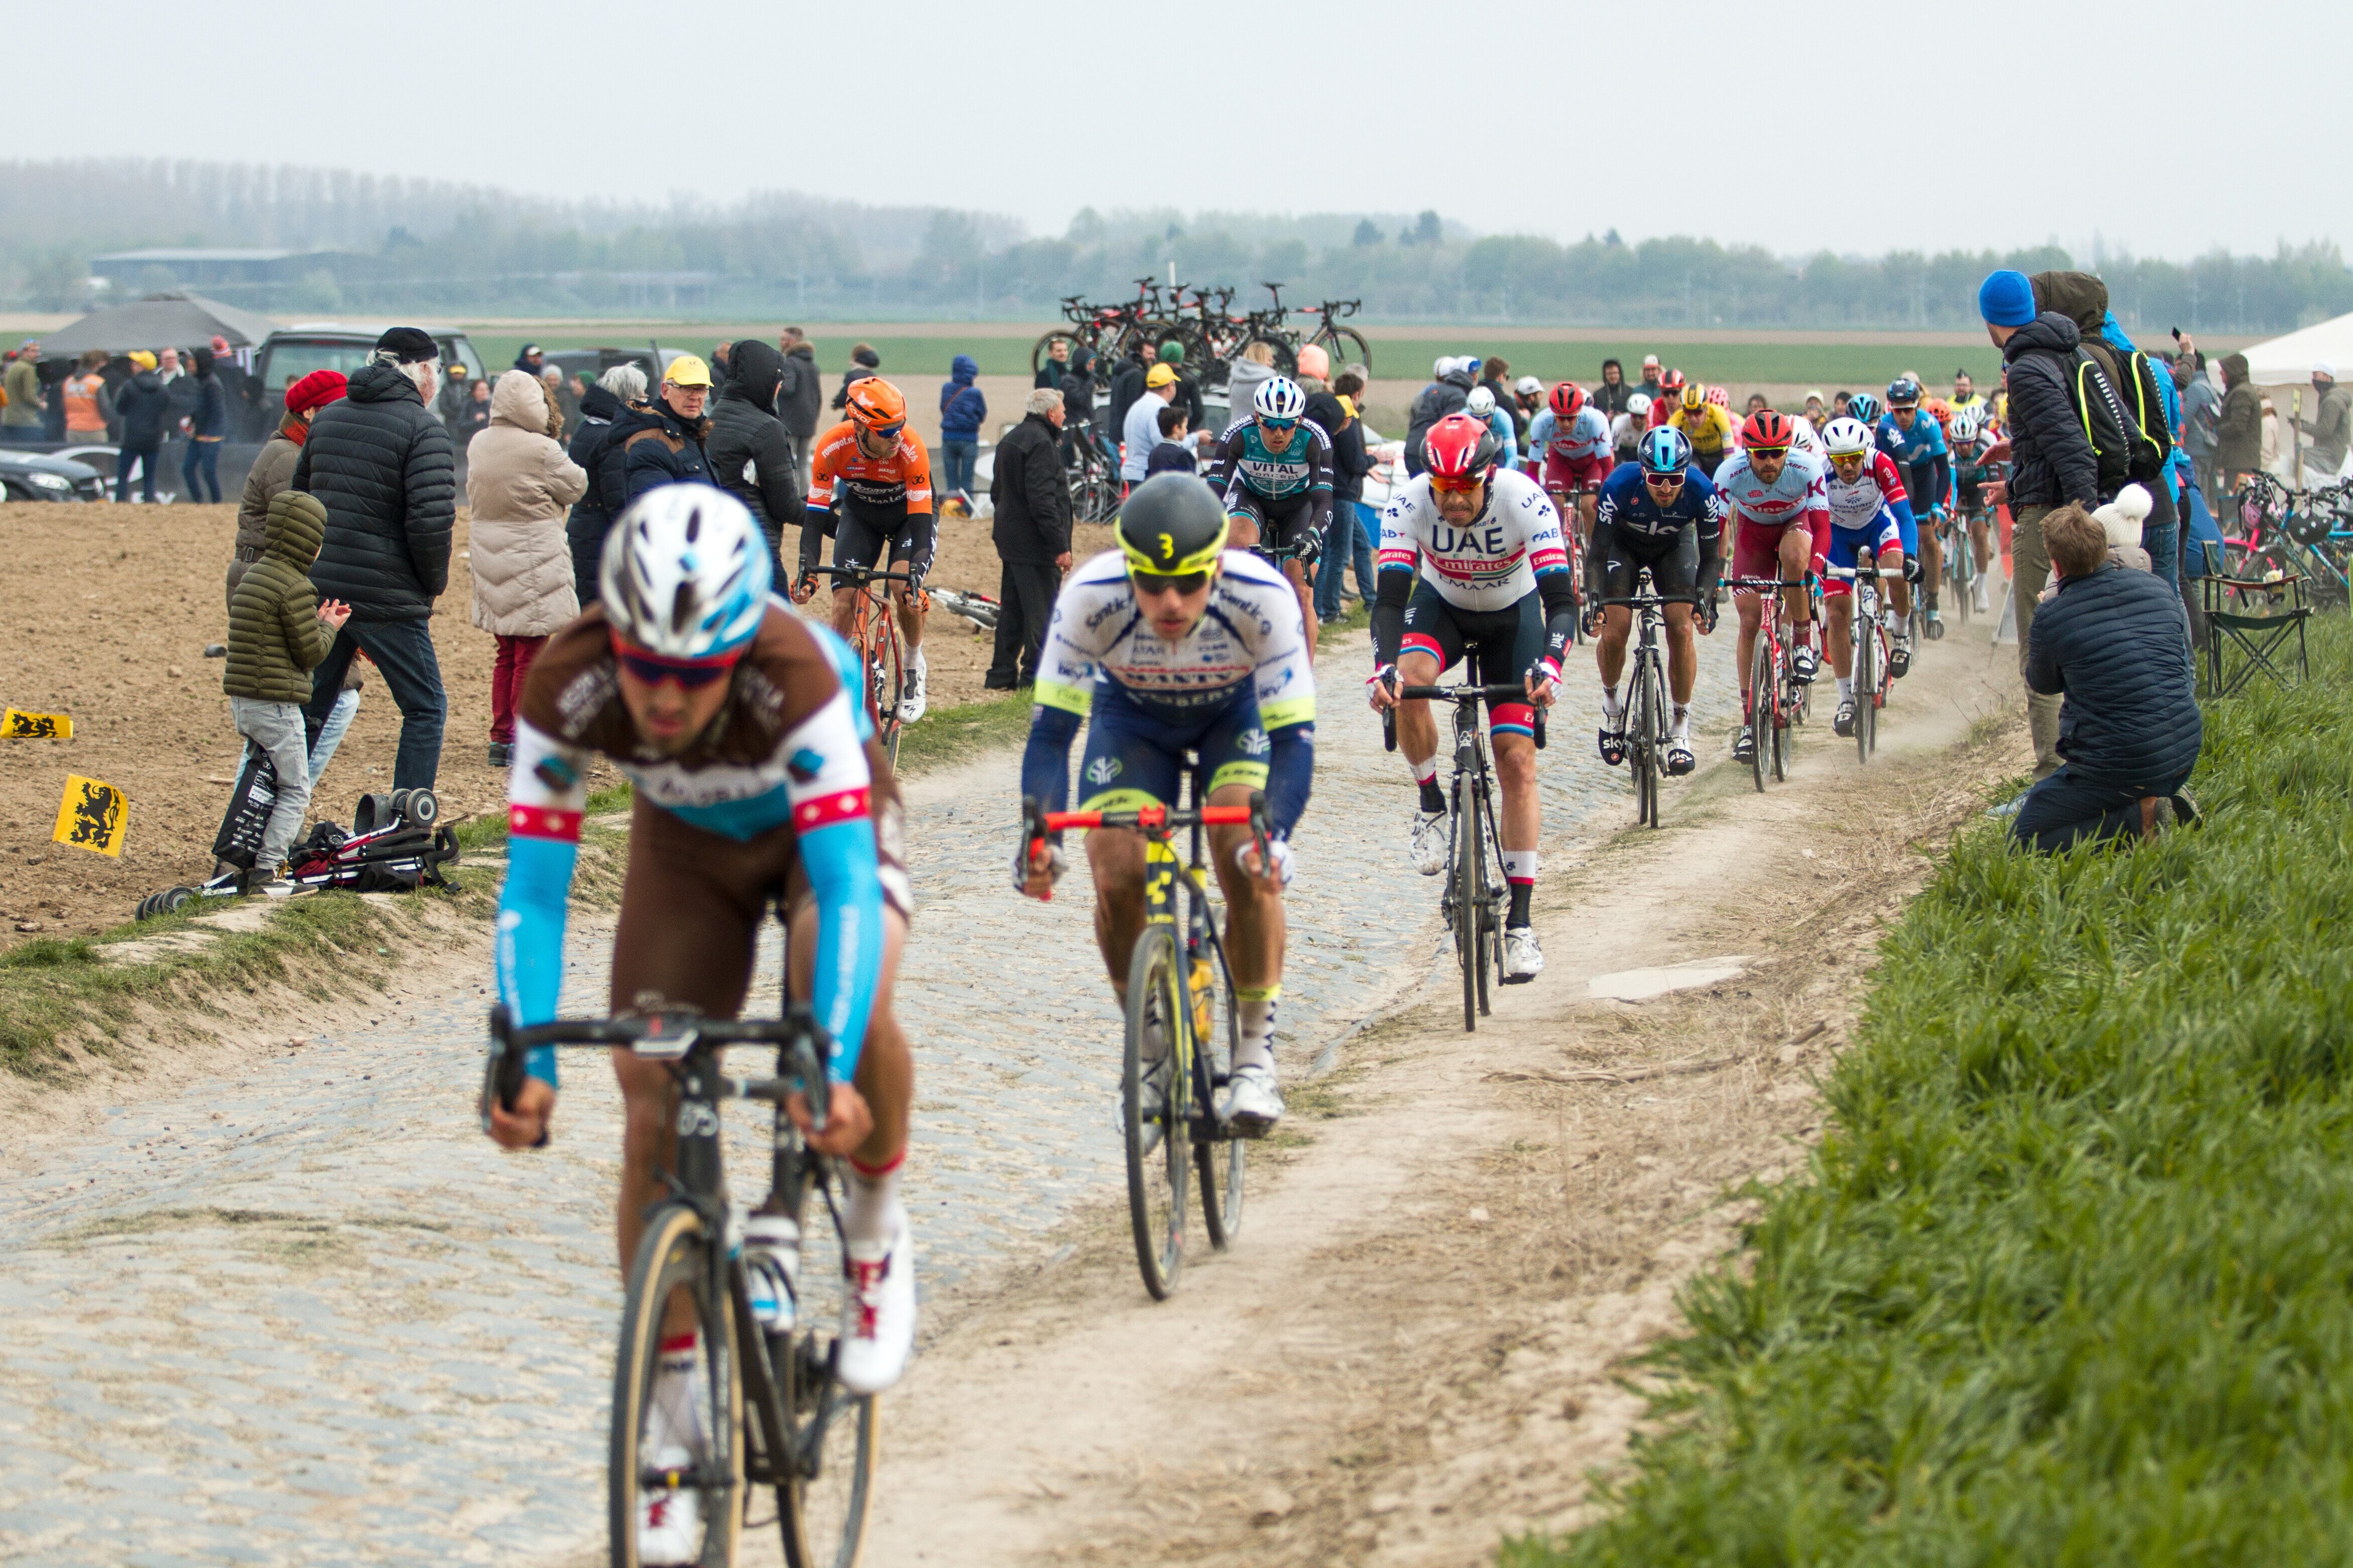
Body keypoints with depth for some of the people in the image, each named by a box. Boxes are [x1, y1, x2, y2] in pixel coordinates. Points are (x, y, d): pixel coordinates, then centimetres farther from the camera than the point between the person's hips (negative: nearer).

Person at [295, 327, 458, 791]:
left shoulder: (327, 418, 12)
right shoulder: (422, 429, -10)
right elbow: (431, 521, -19)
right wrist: (434, 583, -4)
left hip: (316, 591, 6)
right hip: (387, 598, -6)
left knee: (308, 708, 15)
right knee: (425, 709, 5)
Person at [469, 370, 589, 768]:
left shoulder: (479, 445, 3)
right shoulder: (541, 450, -17)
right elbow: (575, 487, -4)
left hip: (491, 557, 6)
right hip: (534, 561, -6)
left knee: (507, 653, 15)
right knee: (530, 654, 0)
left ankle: (501, 738, 16)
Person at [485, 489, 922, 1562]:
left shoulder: (796, 677, -41)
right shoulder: (568, 685, -34)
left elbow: (843, 882, -43)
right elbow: (533, 886, -29)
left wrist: (831, 1065, -54)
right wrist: (526, 1061, -41)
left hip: (821, 826, -3)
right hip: (685, 842, 3)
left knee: (847, 999, -34)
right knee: (653, 1113, -9)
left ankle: (877, 1232, -5)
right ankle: (672, 1422, 4)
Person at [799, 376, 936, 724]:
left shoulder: (910, 448, -36)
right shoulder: (833, 446, -31)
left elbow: (921, 523, -35)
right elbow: (815, 516, -27)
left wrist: (915, 577, -48)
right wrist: (807, 573, -40)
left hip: (908, 514, -2)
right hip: (860, 514, 2)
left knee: (903, 586, -26)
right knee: (844, 598, -12)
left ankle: (916, 669, -4)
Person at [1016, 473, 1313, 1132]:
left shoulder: (1261, 598, -37)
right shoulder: (1090, 597, -35)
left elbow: (1293, 735, -35)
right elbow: (1051, 727, -30)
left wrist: (1274, 834, -53)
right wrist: (1039, 831, -46)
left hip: (1236, 714, -1)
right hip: (1131, 718, 1)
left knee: (1248, 864, -25)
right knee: (1115, 874, -19)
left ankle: (1255, 1053, -9)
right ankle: (1152, 1049, 4)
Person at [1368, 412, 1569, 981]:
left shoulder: (1526, 502, -32)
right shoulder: (1409, 503, -29)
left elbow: (1562, 601, -35)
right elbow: (1390, 599, -32)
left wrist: (1548, 667, -53)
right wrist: (1384, 669, -50)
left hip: (1513, 615, -1)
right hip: (1442, 606, 1)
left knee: (1518, 763, -10)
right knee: (1407, 682, -34)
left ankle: (1520, 922, -7)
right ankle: (1431, 804, -8)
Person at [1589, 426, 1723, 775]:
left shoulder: (1701, 491, -33)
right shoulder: (1620, 485, -37)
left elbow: (1711, 557, -23)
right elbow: (1597, 553, -31)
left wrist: (1704, 600, -41)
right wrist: (1595, 600, -46)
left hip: (1673, 545, 1)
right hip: (1624, 544, -1)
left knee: (1682, 628, -17)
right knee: (1614, 630, -17)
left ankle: (1681, 727, -5)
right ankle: (1611, 700, 14)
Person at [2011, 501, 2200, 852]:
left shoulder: (2051, 619, -11)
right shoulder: (2159, 589, 3)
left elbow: (2043, 686, 12)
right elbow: (2188, 672, 19)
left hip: (2118, 766, -7)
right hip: (2185, 755, 7)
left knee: (2024, 840, 6)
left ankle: (2140, 818, -11)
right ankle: (2168, 805, 9)